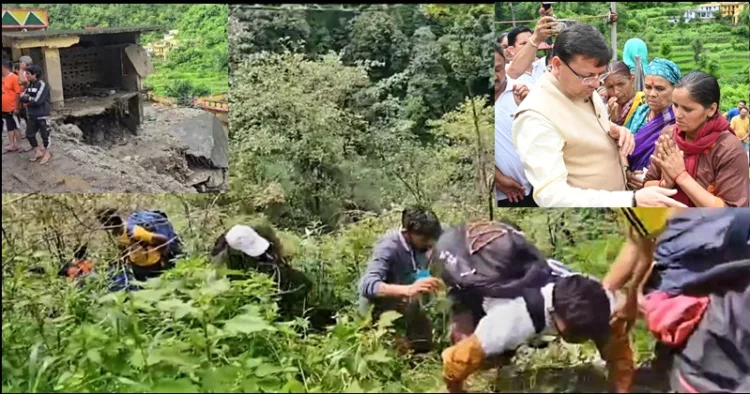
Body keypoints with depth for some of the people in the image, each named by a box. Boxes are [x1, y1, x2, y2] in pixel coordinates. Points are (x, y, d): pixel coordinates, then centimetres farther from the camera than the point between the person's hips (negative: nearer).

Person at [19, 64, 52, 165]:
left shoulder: (42, 85, -16)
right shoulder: (29, 85, 7)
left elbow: (37, 101, -22)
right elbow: (22, 97, 2)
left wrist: (27, 98, -8)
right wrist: (30, 99, -15)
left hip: (42, 115, -7)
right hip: (32, 115, 7)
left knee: (45, 135, 6)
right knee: (29, 134, 12)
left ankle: (46, 153, 22)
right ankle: (38, 152, 27)